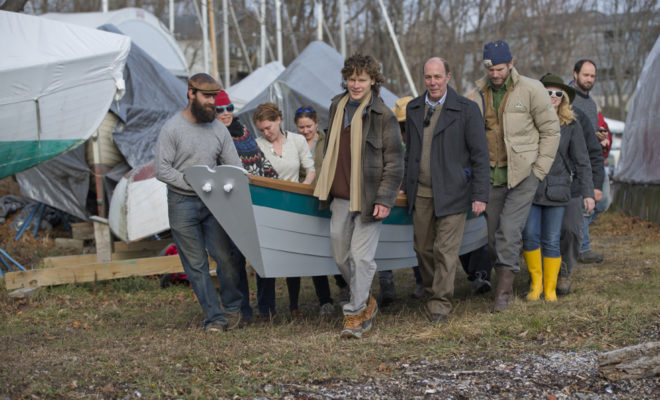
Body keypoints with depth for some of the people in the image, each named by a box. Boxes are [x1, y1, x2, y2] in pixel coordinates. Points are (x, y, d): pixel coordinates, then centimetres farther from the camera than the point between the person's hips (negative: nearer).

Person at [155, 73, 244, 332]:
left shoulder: (218, 129, 10)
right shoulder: (172, 129, -4)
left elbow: (235, 168, 11)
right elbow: (162, 170, -9)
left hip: (214, 203, 3)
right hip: (182, 204, -3)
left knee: (225, 256, -8)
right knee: (196, 264, 0)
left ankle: (232, 308, 11)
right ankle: (214, 316, 7)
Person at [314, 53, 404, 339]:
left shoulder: (383, 116, -7)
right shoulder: (336, 106, 11)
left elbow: (394, 162, -7)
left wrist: (385, 199, -13)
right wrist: (325, 186, 23)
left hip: (369, 198, -6)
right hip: (340, 197, 6)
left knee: (362, 256, -8)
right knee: (341, 256, 10)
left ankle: (355, 314, 1)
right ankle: (366, 302, 29)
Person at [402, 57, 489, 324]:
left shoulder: (466, 109, -5)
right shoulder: (414, 109, 10)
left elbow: (480, 155, -5)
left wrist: (479, 195, -10)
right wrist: (406, 185, 20)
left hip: (451, 193, -5)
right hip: (421, 194, 5)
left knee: (445, 249, -6)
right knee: (423, 248, 8)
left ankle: (440, 303, 2)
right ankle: (432, 294, 26)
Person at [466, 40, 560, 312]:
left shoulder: (530, 90, -5)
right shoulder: (477, 95, 5)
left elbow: (550, 131, 0)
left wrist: (539, 170, -5)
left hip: (522, 172, -4)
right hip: (491, 174, 4)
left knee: (509, 229, -13)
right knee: (493, 233, 6)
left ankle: (504, 290, -6)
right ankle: (504, 285, 22)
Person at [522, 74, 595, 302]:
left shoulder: (571, 126, 3)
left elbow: (581, 162, 4)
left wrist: (588, 193, -1)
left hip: (556, 191, 0)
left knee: (552, 241, 1)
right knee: (530, 235, -9)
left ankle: (550, 289, 13)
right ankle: (536, 281, 11)